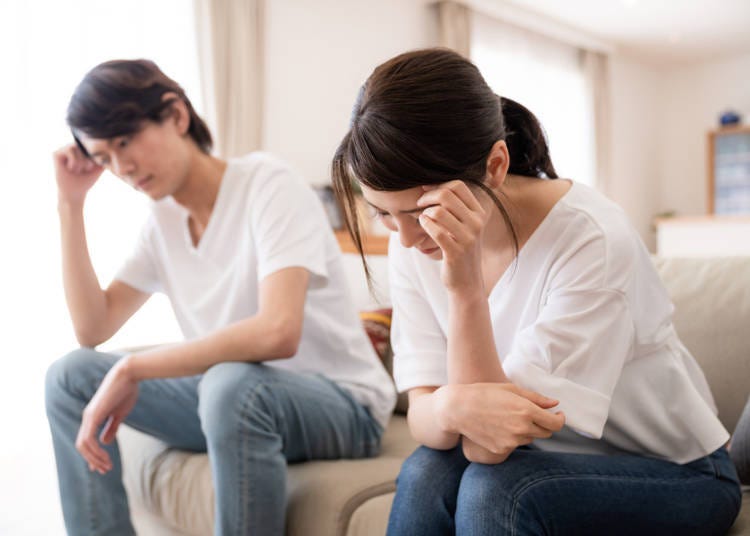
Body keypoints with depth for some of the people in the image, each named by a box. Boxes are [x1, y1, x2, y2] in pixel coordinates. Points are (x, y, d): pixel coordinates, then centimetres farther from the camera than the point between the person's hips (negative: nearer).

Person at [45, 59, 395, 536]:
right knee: (71, 376, 1)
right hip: (231, 397, 7)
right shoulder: (164, 220, 5)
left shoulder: (267, 184, -17)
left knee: (232, 385, -38)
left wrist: (131, 369, -25)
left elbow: (278, 332, -32)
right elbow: (92, 328, 3)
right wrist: (71, 203, 0)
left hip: (341, 404, -6)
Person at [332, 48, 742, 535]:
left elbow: (486, 448, -27)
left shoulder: (593, 240, -28)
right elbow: (423, 415, -16)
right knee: (427, 471, -26)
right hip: (548, 459, 3)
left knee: (493, 488, -28)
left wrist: (465, 289, -37)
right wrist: (452, 407, -38)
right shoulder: (414, 244, -12)